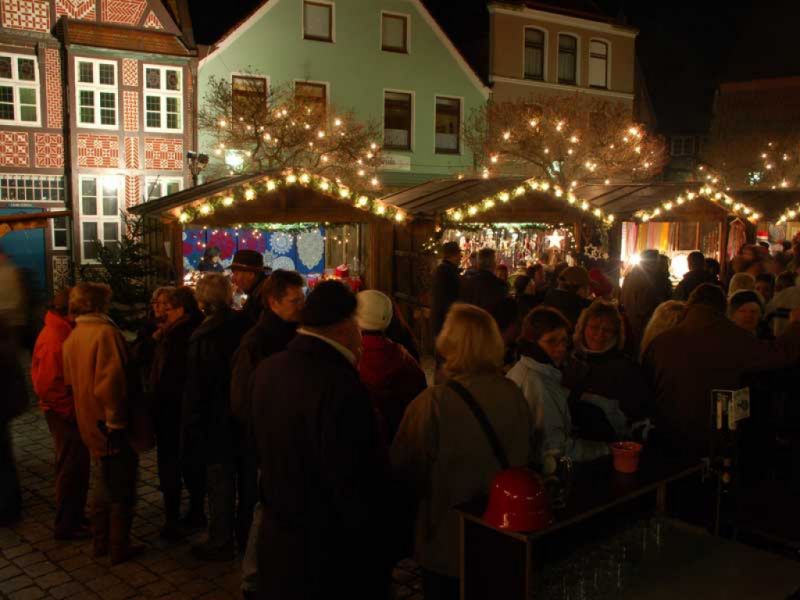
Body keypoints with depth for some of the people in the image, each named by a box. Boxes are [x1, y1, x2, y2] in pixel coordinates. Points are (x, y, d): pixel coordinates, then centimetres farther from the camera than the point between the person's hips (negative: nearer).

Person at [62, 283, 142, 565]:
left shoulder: (73, 337, 5)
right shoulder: (105, 332, -20)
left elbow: (71, 381, 13)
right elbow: (109, 383, -28)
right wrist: (116, 419, -18)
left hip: (90, 424, 8)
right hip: (112, 427, -8)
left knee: (102, 486, 21)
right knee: (122, 491, 7)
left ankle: (101, 542, 31)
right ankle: (119, 548, 15)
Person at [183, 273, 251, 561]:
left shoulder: (202, 337, -17)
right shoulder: (245, 327, -6)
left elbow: (195, 389, -15)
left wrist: (191, 427, -5)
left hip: (217, 422, -5)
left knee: (220, 483, 7)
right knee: (246, 478, 17)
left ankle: (220, 543, 18)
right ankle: (246, 535, 32)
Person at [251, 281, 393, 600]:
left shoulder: (268, 368, -2)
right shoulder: (339, 384, -28)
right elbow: (355, 484, -26)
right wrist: (377, 550, -9)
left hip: (278, 535, 8)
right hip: (330, 548, -7)